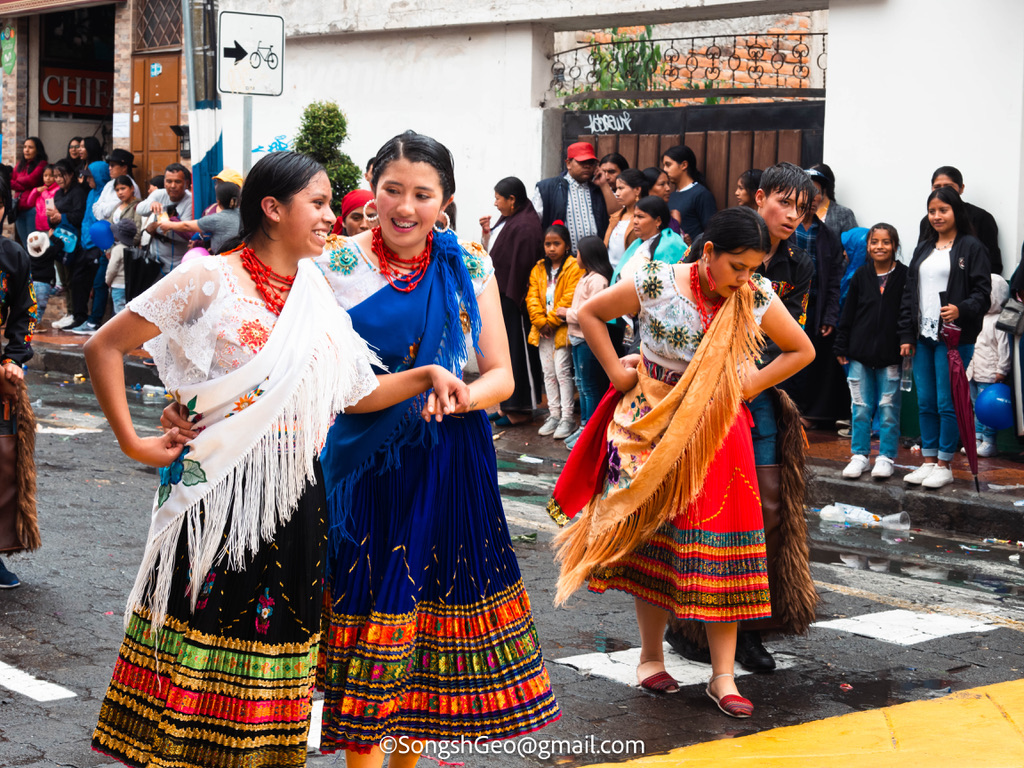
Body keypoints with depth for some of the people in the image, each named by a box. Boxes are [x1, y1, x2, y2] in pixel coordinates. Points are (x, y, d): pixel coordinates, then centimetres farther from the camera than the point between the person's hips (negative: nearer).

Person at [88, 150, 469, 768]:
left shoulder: (318, 295, 13)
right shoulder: (211, 280, -5)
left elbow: (357, 396, 15)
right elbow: (104, 347, -3)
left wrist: (426, 375, 2)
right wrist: (132, 442, -6)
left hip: (295, 499, 5)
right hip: (219, 492, -5)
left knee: (271, 634, 8)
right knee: (201, 626, -3)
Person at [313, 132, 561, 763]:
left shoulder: (469, 268, 3)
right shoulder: (339, 265, -3)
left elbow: (501, 375, 1)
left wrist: (462, 396, -20)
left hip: (449, 467, 2)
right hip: (367, 467, -2)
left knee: (428, 615, 10)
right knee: (368, 616, -2)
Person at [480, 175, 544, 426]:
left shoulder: (525, 227, -19)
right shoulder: (507, 220, 12)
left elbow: (522, 268, -21)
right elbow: (493, 253, 20)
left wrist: (512, 300, -19)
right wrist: (487, 232, 4)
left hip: (514, 300, -10)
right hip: (501, 295, 10)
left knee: (516, 351, -1)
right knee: (505, 349, 14)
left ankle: (520, 409, 8)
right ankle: (507, 405, 23)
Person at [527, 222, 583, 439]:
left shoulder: (574, 268, -7)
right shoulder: (538, 270, 12)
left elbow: (570, 299, -14)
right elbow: (532, 298, 5)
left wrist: (551, 320, -14)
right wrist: (541, 322, -8)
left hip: (562, 329, -6)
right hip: (543, 331, 6)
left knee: (562, 371, -8)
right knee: (548, 373, 10)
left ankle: (567, 418, -3)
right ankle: (554, 415, 18)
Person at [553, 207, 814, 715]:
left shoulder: (758, 297, -7)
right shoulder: (657, 284, -13)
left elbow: (802, 350, 7)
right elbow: (590, 314, -2)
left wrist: (753, 384, -3)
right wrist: (616, 372, -6)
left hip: (718, 435, 2)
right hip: (654, 427, -1)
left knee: (721, 546, 0)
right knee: (652, 539, 7)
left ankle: (722, 675, 5)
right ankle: (651, 656, 22)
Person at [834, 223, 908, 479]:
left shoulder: (904, 276, -2)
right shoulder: (860, 276, 5)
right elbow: (848, 314, 8)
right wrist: (841, 347, 6)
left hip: (891, 355, -2)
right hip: (860, 353, 2)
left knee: (889, 408, 3)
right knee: (861, 408, 7)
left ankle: (886, 457, 13)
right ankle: (860, 455, 16)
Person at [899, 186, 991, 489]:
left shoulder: (972, 247, -3)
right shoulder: (923, 249, 17)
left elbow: (982, 292, -7)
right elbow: (909, 293, 17)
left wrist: (961, 310, -26)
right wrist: (906, 335, 11)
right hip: (923, 337, 6)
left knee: (947, 403, -4)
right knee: (925, 403, 9)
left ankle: (944, 465, 5)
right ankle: (928, 461, 18)